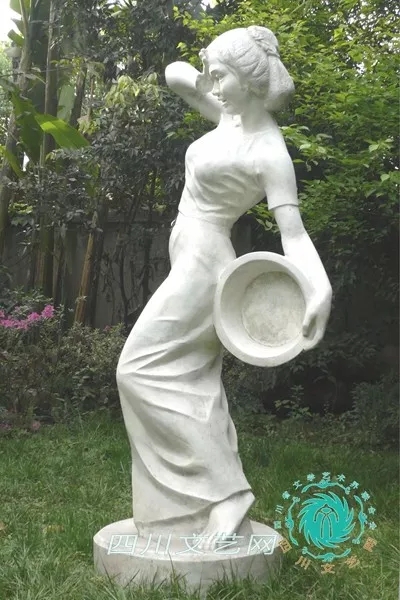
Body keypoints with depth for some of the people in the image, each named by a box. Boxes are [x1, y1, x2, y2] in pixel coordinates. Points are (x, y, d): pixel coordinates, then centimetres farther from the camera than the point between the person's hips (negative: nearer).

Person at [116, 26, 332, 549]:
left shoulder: (270, 152, -16)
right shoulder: (231, 117, 8)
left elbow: (294, 233, -20)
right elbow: (175, 76, 20)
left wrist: (322, 289, -36)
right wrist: (203, 76, 0)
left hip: (202, 262, -9)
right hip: (195, 263, 9)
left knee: (142, 368, -12)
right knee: (196, 385, 9)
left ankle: (223, 491, -13)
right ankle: (216, 505, 14)